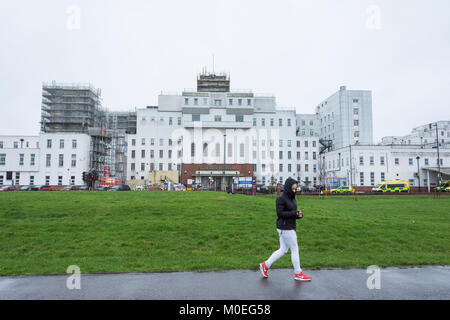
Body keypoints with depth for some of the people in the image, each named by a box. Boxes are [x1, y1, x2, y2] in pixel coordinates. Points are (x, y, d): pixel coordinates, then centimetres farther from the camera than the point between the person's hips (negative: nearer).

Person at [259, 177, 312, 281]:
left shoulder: (292, 198, 11)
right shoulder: (281, 198, -15)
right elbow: (280, 213, -18)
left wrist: (299, 215, -5)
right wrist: (295, 213, -20)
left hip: (290, 227, 9)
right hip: (285, 228, -9)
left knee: (283, 250, 14)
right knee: (295, 249, 2)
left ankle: (265, 265, 23)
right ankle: (298, 274, 19)